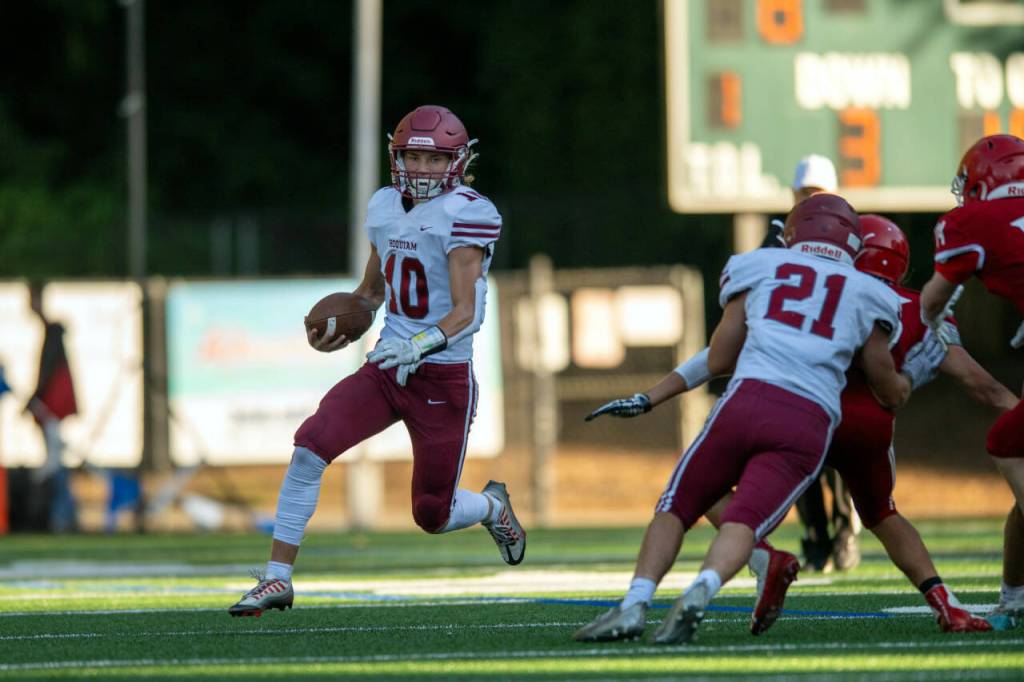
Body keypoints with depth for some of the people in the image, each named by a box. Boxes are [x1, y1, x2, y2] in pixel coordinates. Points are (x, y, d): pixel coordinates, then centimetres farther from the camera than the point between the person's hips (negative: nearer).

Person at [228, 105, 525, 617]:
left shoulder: (464, 215, -13)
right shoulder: (386, 209, 7)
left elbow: (464, 311, -20)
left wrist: (422, 345, -38)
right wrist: (339, 330, 2)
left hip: (443, 377, -5)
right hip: (386, 368, 5)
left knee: (433, 515, 4)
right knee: (311, 444, -18)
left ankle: (493, 507, 41)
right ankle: (277, 579, -12)